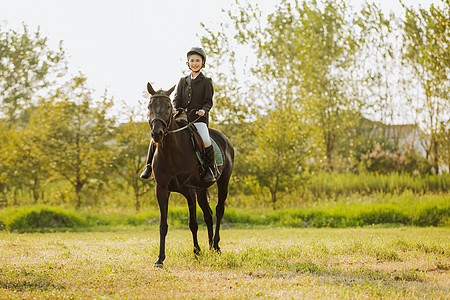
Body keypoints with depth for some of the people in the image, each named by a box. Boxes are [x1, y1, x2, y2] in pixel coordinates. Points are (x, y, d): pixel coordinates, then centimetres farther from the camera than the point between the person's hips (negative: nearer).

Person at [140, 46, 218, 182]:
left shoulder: (206, 81, 6)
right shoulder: (183, 81, 17)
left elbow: (208, 102, 2)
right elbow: (177, 98, 10)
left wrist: (204, 110, -20)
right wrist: (174, 108, -12)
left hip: (199, 120, -4)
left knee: (205, 140, -33)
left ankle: (211, 169, -15)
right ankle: (149, 166, 4)